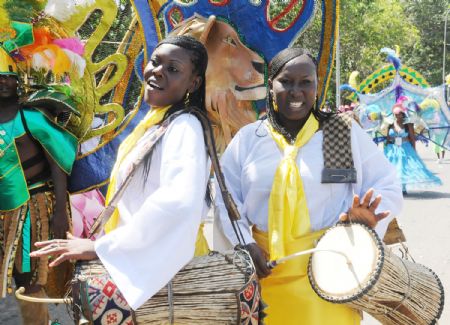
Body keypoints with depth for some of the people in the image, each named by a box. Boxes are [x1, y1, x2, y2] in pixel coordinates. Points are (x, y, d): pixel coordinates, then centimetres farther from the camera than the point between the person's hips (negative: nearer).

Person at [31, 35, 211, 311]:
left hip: (166, 263, -9)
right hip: (142, 259, 9)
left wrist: (101, 247, -28)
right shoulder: (154, 123, 12)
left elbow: (180, 201, -33)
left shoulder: (184, 127, -17)